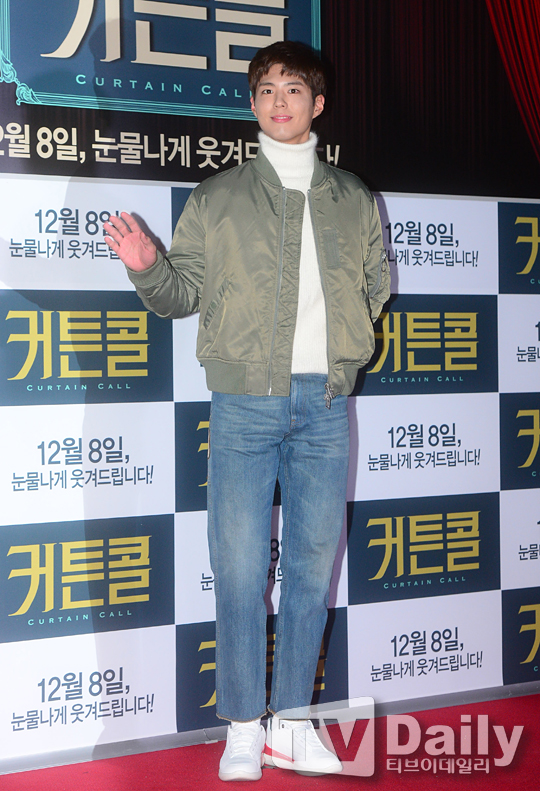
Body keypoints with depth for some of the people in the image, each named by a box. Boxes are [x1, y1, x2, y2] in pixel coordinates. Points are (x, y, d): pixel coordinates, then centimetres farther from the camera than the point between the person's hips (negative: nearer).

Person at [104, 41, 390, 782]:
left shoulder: (355, 200, 13)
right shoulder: (216, 199, 7)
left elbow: (376, 286, 19)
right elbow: (185, 294, 6)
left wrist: (347, 350, 5)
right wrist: (146, 266, -13)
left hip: (326, 402, 2)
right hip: (246, 402, -2)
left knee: (313, 563, 6)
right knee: (240, 566, -2)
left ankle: (292, 723, 17)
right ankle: (243, 729, 10)